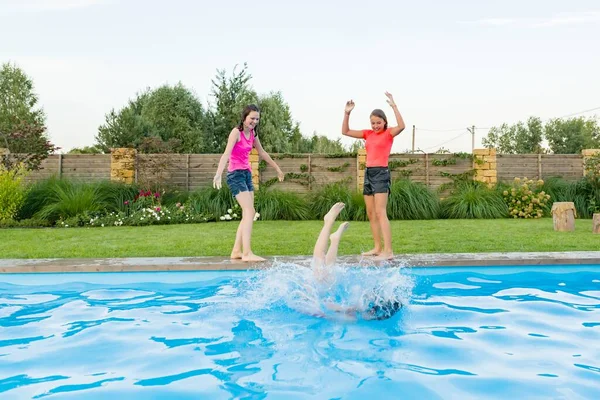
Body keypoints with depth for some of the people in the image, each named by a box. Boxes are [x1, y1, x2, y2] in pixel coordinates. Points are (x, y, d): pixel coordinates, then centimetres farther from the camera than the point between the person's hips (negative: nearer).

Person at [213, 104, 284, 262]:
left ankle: (236, 251, 12)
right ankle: (247, 253, -18)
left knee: (247, 215, 6)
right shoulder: (236, 132, -11)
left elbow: (262, 153, 26)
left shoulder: (253, 133, 12)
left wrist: (277, 168, 33)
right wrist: (218, 174, -38)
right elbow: (226, 154, -24)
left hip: (247, 174, 8)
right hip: (236, 174, -8)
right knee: (250, 212, -17)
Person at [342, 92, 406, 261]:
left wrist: (394, 106, -26)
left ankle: (388, 251, -14)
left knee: (380, 213, -14)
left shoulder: (389, 133, -2)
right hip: (368, 173, 7)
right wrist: (347, 113, 2)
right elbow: (345, 131, 14)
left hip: (381, 173, -7)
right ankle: (378, 247, 18)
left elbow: (402, 126, -24)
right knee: (371, 214, 9)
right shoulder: (368, 134, 13)